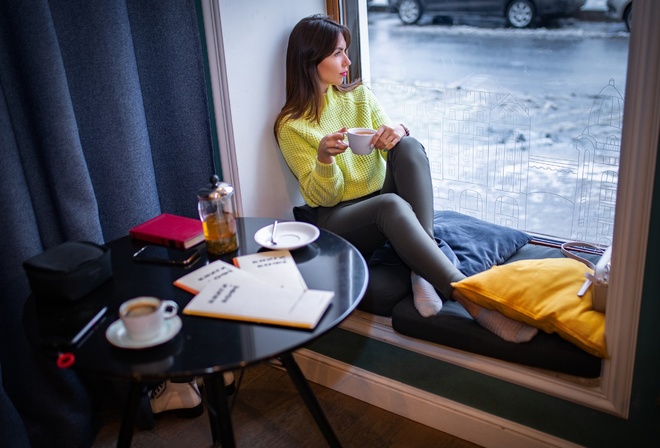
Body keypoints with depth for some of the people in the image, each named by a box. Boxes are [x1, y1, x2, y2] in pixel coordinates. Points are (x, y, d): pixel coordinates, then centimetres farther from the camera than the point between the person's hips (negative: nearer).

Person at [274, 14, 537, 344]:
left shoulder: (359, 95, 9)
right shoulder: (291, 126, -4)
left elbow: (400, 154, 6)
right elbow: (322, 198, -6)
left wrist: (398, 133, -18)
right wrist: (324, 158, -27)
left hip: (386, 201, 4)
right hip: (338, 219, -4)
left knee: (409, 146, -25)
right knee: (390, 204, -37)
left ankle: (423, 268, -34)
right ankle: (467, 296, -48)